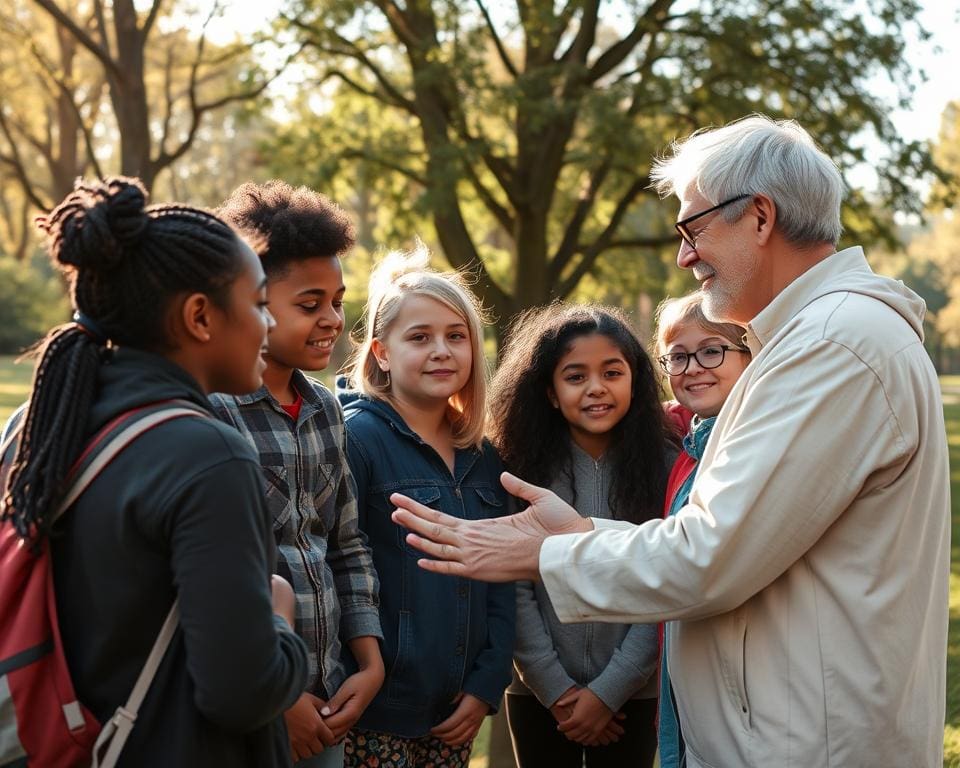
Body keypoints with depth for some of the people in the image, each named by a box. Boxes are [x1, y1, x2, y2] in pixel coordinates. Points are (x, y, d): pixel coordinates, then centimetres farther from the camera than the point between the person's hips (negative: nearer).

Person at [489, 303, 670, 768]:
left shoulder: (664, 469, -4)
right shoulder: (521, 469, -4)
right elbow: (514, 591, -6)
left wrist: (609, 691, -11)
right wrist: (557, 690, -11)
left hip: (630, 696, 0)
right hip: (539, 695, 0)